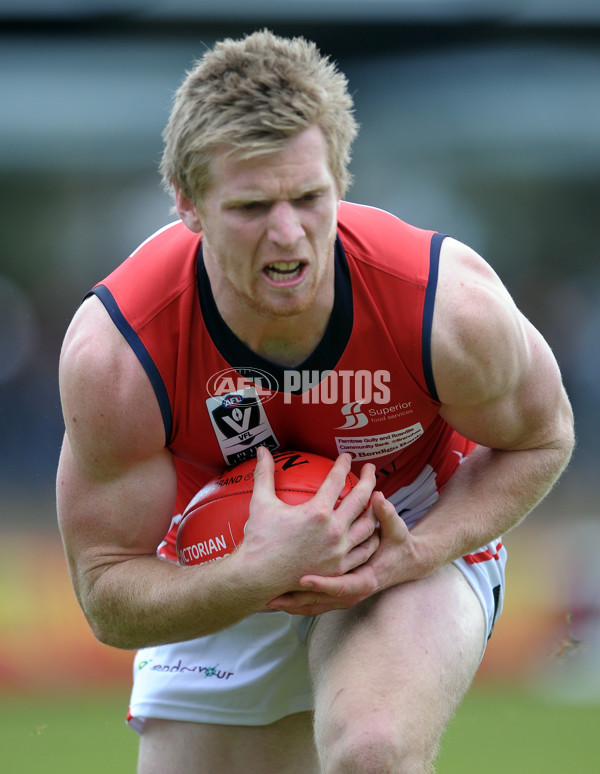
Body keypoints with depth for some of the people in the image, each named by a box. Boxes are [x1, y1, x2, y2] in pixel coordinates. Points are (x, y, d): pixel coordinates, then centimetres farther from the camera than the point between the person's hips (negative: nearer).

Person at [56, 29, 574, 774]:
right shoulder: (113, 351, -30)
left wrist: (415, 554, -25)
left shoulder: (451, 307, -30)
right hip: (222, 573, 2)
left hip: (421, 539, -2)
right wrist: (261, 571, -39)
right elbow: (109, 600, -21)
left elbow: (540, 440, -8)